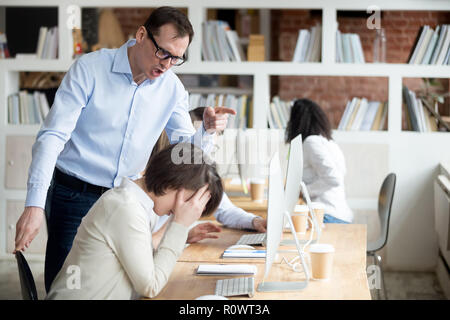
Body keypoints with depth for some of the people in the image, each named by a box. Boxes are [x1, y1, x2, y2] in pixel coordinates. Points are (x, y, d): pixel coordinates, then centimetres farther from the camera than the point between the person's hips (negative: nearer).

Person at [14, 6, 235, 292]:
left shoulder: (172, 89, 0)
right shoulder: (90, 69, -13)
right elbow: (53, 136, -18)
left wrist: (207, 130, -20)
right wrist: (35, 205, -28)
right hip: (74, 194, -3)